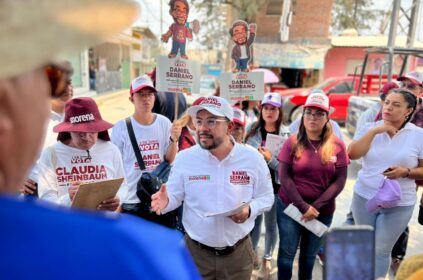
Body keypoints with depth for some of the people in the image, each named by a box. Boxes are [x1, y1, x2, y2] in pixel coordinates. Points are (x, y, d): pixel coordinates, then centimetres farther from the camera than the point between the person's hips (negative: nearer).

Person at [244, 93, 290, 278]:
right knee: (254, 221, 13)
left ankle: (267, 260, 32)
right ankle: (252, 252, 40)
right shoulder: (252, 130, 2)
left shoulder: (286, 134, -6)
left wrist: (270, 159, -22)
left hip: (275, 186, -1)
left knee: (271, 224, 12)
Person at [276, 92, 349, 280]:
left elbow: (339, 182, -5)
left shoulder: (337, 146, -2)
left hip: (323, 211, 2)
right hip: (290, 207, -1)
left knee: (310, 254, 17)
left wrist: (316, 206, -13)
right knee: (287, 252, 5)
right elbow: (284, 177, -9)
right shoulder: (292, 142, -4)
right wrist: (303, 206, -15)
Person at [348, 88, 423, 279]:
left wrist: (406, 172, -20)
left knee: (381, 250, 4)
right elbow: (352, 154, -12)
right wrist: (374, 131, -18)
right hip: (364, 198, 2)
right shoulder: (370, 128, 1)